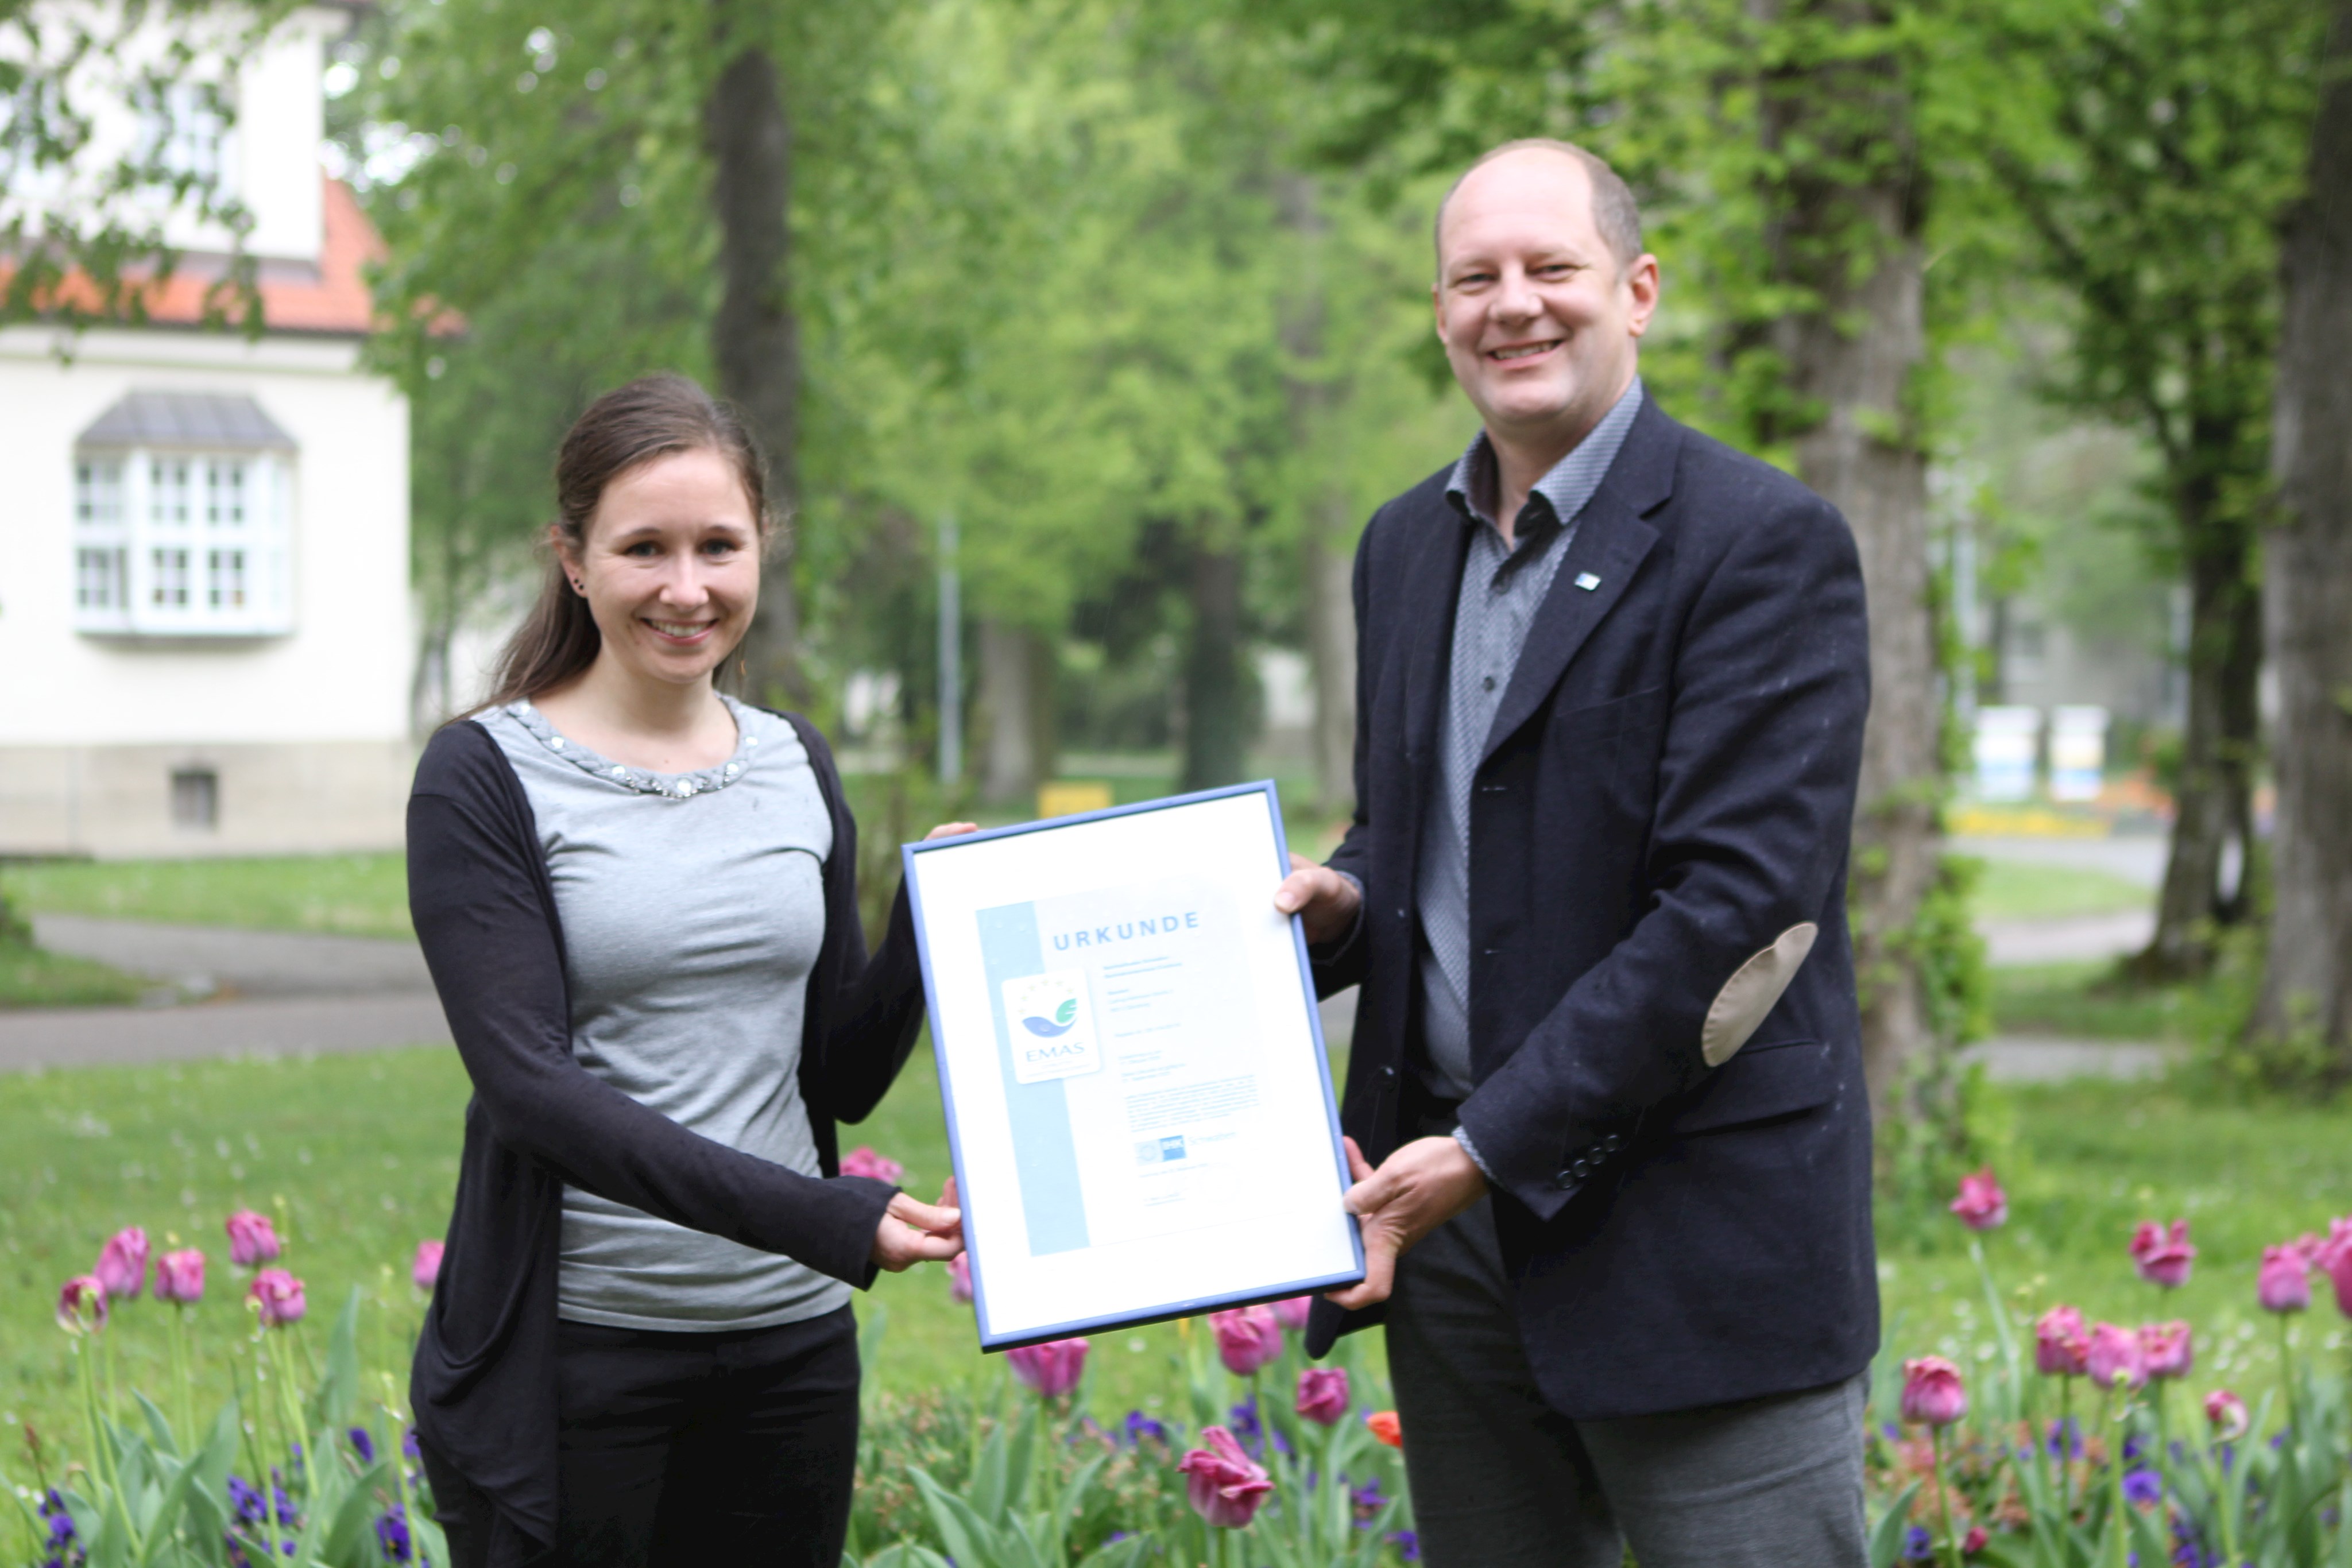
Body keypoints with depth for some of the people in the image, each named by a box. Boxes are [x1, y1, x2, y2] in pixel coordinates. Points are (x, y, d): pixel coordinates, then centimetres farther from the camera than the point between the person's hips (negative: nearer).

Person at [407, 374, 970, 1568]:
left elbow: (844, 1077, 13)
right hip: (571, 1351, -4)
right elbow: (532, 1084, -17)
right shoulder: (486, 780, -6)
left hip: (790, 1343, 5)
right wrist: (824, 1220, -26)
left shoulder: (798, 769, 10)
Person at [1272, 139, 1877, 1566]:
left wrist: (1489, 1147, -19)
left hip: (1694, 1233, -6)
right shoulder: (1406, 547, 14)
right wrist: (1337, 902, 0)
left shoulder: (1765, 542, -10)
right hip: (1452, 1229, 7)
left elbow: (1737, 898, -18)